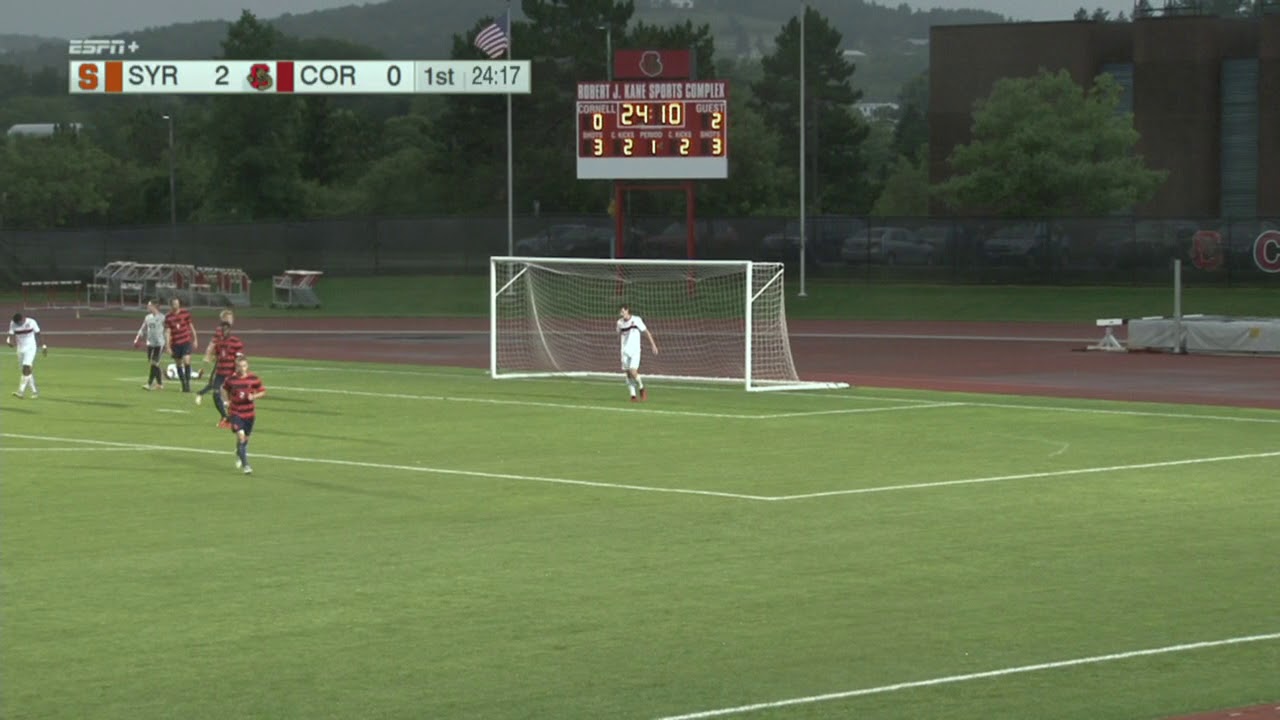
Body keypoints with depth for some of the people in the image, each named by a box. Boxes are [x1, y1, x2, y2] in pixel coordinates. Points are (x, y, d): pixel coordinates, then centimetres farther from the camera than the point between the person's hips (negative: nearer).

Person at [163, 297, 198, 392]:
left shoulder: (185, 313, -2)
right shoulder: (168, 317, -3)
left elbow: (191, 326, 8)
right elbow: (167, 332, -4)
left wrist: (195, 339, 10)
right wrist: (168, 346, -9)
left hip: (186, 341, -1)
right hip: (175, 344, 1)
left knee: (187, 361, -16)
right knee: (178, 364, 8)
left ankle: (188, 383, -8)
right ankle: (183, 384, 19)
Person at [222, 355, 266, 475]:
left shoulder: (253, 379, -7)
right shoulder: (231, 379, -6)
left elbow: (262, 391, 1)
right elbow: (224, 389, 14)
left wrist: (254, 396, -16)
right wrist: (228, 400, 5)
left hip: (248, 413, 2)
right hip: (235, 412, -2)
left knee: (246, 437, 16)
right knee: (241, 435, -18)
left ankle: (239, 454, 50)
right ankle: (245, 465, -13)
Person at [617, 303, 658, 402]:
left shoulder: (636, 320, -8)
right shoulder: (620, 322, 4)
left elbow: (646, 332, -1)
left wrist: (653, 345, -2)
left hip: (635, 351, -4)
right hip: (625, 352, 4)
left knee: (633, 372, -17)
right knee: (628, 374, 1)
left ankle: (641, 388, 8)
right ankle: (633, 395, 8)